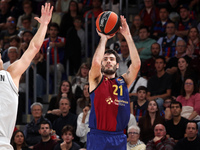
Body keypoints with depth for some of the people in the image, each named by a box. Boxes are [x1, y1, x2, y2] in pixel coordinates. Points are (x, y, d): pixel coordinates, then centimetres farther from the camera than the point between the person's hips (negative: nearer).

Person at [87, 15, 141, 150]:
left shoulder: (123, 81, 13)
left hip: (119, 138, 3)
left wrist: (128, 36, -3)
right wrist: (103, 38, -5)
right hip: (98, 137, -3)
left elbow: (136, 64, -1)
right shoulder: (96, 80, 6)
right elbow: (95, 63, -15)